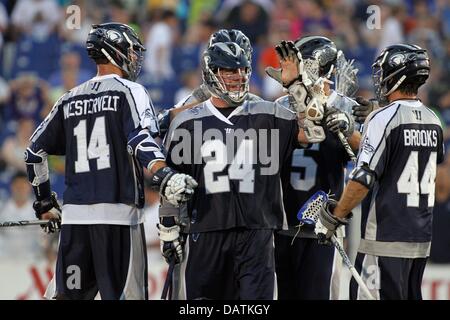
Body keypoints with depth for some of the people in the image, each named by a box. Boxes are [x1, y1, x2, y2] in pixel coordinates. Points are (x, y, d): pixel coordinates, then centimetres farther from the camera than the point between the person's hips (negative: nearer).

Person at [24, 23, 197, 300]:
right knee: (125, 294, -5)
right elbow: (140, 140, -17)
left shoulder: (70, 100, 18)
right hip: (118, 212, -5)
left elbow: (36, 151, 20)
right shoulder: (129, 91, 1)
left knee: (66, 293, 7)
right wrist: (163, 176, -30)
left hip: (75, 214, 5)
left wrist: (44, 202, 29)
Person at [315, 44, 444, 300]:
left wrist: (334, 217, -9)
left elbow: (364, 179, -19)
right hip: (422, 239, 8)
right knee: (410, 297, 13)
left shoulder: (383, 119, -13)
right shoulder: (433, 121, 9)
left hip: (386, 238, -8)